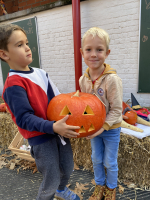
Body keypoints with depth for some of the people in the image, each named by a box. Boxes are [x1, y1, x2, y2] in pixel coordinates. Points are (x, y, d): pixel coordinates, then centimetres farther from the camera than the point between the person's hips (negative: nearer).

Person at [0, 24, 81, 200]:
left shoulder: (40, 73, 5)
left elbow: (57, 99, 12)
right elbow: (24, 118, -23)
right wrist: (53, 127, -32)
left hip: (58, 130, 8)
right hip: (41, 139, -7)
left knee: (67, 168, 25)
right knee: (51, 182, 8)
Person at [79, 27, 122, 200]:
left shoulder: (112, 79, -25)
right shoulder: (83, 80, -8)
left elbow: (116, 109, -19)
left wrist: (103, 126, -24)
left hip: (110, 129, -4)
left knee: (110, 162, 14)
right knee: (96, 159, 21)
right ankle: (99, 185, 47)